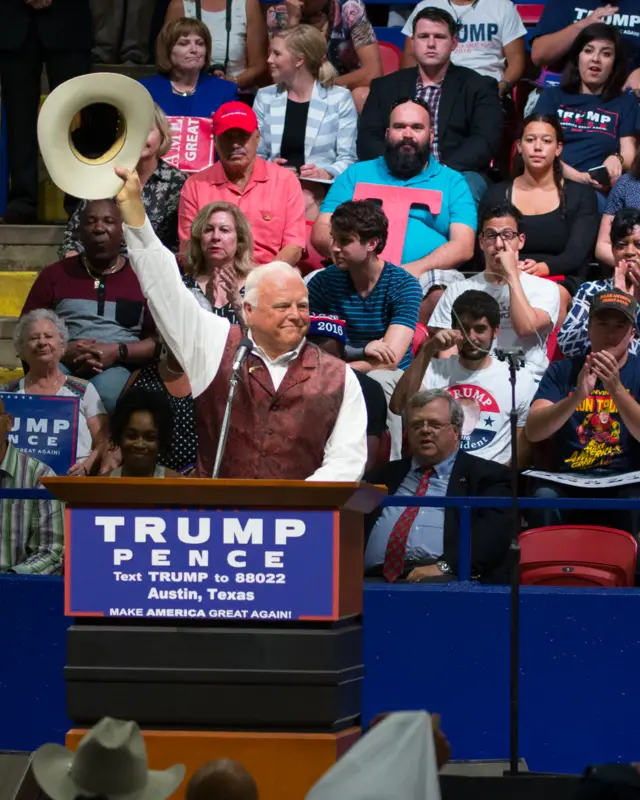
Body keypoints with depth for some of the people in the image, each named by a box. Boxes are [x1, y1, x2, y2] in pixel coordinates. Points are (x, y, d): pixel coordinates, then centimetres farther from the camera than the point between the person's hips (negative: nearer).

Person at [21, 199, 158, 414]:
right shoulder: (54, 274, 17)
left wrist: (118, 352, -13)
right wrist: (62, 351, -8)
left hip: (118, 367, -1)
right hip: (62, 363, 1)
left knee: (108, 391, -39)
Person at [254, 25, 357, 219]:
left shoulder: (339, 99, 7)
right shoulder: (264, 97, 17)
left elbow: (347, 158, 1)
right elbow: (255, 155, 14)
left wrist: (327, 173, -21)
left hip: (319, 189, -2)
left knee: (306, 203, -38)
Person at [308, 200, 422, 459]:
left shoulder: (404, 286, -10)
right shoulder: (323, 282, -1)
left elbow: (389, 359, -19)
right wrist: (362, 351, -24)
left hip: (393, 379, -2)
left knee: (378, 379, -37)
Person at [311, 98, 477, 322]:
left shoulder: (452, 182, 19)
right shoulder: (357, 175, 22)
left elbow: (463, 246, 5)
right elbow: (320, 233, 13)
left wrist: (416, 268, -15)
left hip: (425, 277, -1)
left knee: (443, 289, -38)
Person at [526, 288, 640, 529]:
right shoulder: (562, 371, 10)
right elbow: (533, 432, -5)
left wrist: (616, 389, -22)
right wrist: (577, 396, -21)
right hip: (568, 482, 1)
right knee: (544, 498, -32)